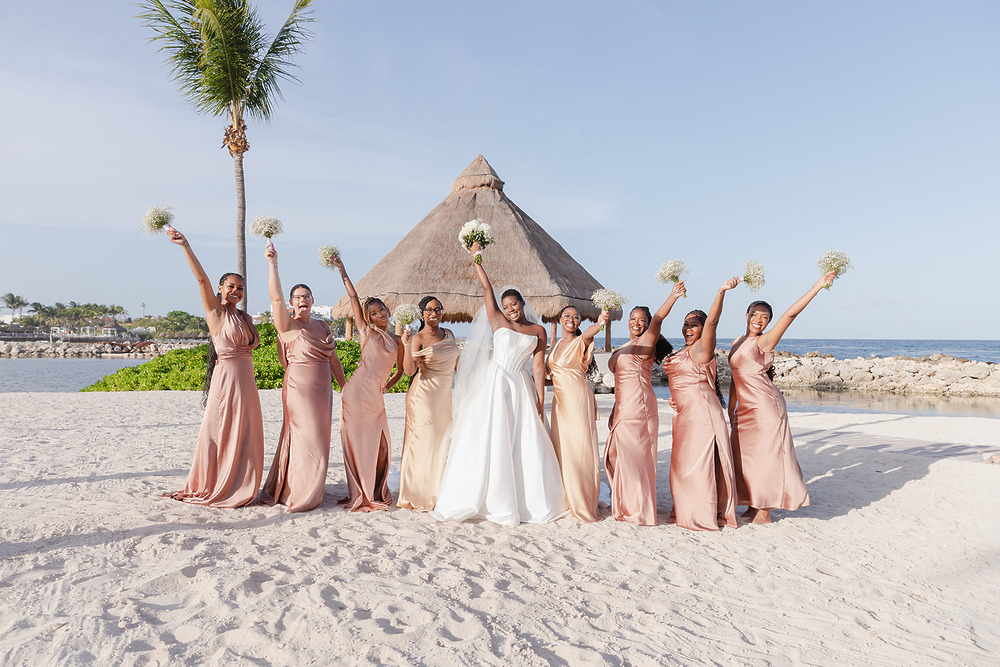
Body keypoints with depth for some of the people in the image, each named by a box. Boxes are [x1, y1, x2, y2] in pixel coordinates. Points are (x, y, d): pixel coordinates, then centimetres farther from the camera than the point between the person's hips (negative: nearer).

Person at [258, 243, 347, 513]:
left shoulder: (322, 326, 14)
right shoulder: (287, 324, -3)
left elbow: (333, 359, 19)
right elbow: (275, 297, -20)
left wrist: (345, 386, 18)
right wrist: (273, 264, -29)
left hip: (322, 390, 6)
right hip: (298, 388, -6)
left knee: (316, 439, 11)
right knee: (304, 438, -4)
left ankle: (311, 488, 24)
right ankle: (297, 494, 7)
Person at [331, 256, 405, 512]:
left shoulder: (397, 340, 15)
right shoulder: (367, 332, 4)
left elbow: (401, 370, 24)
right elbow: (353, 298, 1)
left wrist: (388, 385, 8)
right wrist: (342, 271, -1)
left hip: (376, 396, 4)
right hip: (357, 391, -4)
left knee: (379, 444, 6)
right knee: (357, 442, 1)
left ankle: (376, 493, 21)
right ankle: (359, 495, 10)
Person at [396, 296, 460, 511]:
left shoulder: (448, 334, 12)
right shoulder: (418, 338, -7)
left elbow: (456, 362, 22)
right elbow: (409, 370, -17)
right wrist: (406, 346, -29)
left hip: (445, 396, 6)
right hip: (424, 396, -6)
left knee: (443, 443, 10)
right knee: (423, 443, -3)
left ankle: (439, 493, 24)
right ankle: (419, 496, 9)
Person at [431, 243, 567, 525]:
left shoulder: (538, 330, 9)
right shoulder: (498, 321, 7)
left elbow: (538, 367, 4)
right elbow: (486, 287, 1)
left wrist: (540, 401, -1)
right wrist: (476, 257, 0)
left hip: (521, 388, 1)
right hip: (494, 384, -1)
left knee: (525, 443, 1)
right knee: (490, 440, -2)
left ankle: (530, 501, 15)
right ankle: (495, 501, 6)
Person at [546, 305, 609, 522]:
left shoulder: (580, 342, -8)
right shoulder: (557, 345, 14)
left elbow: (588, 334, -33)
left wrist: (599, 324, -54)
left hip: (578, 398, -7)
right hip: (560, 399, 7)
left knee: (579, 446, -6)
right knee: (562, 445, 9)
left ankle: (583, 502, 4)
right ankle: (567, 499, 20)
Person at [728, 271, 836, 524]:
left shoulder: (764, 341, -6)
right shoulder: (737, 343, 14)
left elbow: (790, 314, -18)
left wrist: (817, 287, -25)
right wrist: (731, 408, 17)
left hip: (765, 405, -7)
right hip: (745, 407, 7)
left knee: (765, 454, -2)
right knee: (745, 454, 10)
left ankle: (764, 511, 7)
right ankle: (753, 504, 22)